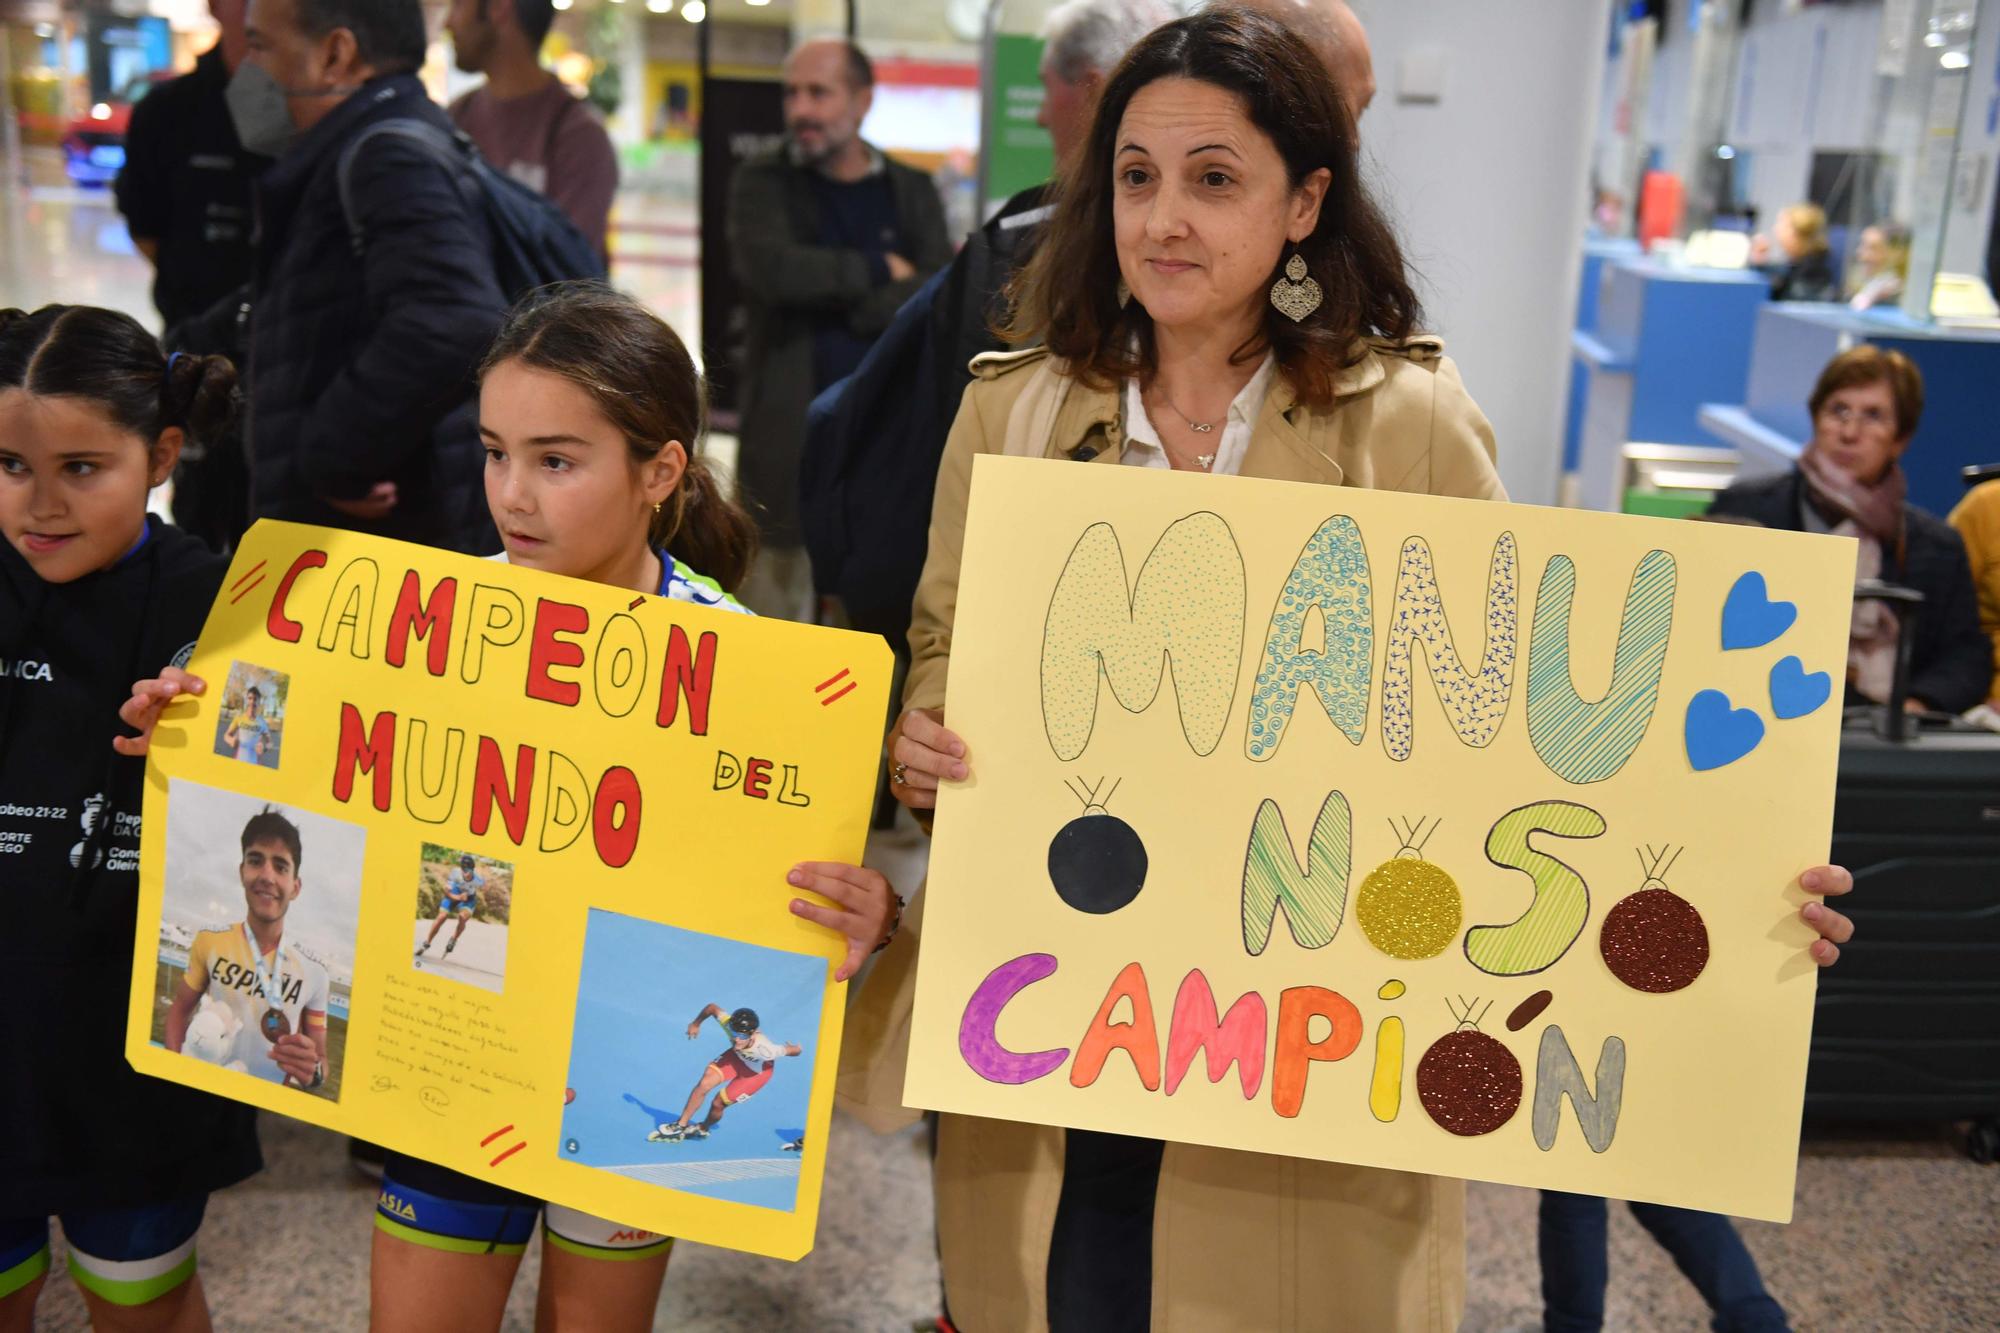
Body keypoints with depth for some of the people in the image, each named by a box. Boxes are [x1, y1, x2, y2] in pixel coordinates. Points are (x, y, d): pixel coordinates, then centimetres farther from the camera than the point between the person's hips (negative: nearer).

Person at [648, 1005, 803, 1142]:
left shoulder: (765, 1049, -45)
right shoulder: (730, 1024, -35)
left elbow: (797, 1050, -31)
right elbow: (712, 1007, -15)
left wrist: (791, 1047, -7)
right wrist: (696, 1024, 2)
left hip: (758, 1071, -3)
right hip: (737, 1057, 4)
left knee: (718, 1103, -2)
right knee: (704, 1083, -15)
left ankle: (703, 1129, 33)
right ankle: (680, 1126, 5)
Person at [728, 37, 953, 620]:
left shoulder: (911, 191, 10)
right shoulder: (761, 183, 7)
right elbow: (768, 268, -14)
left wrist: (833, 299, -12)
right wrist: (880, 271, -6)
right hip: (789, 436, -1)